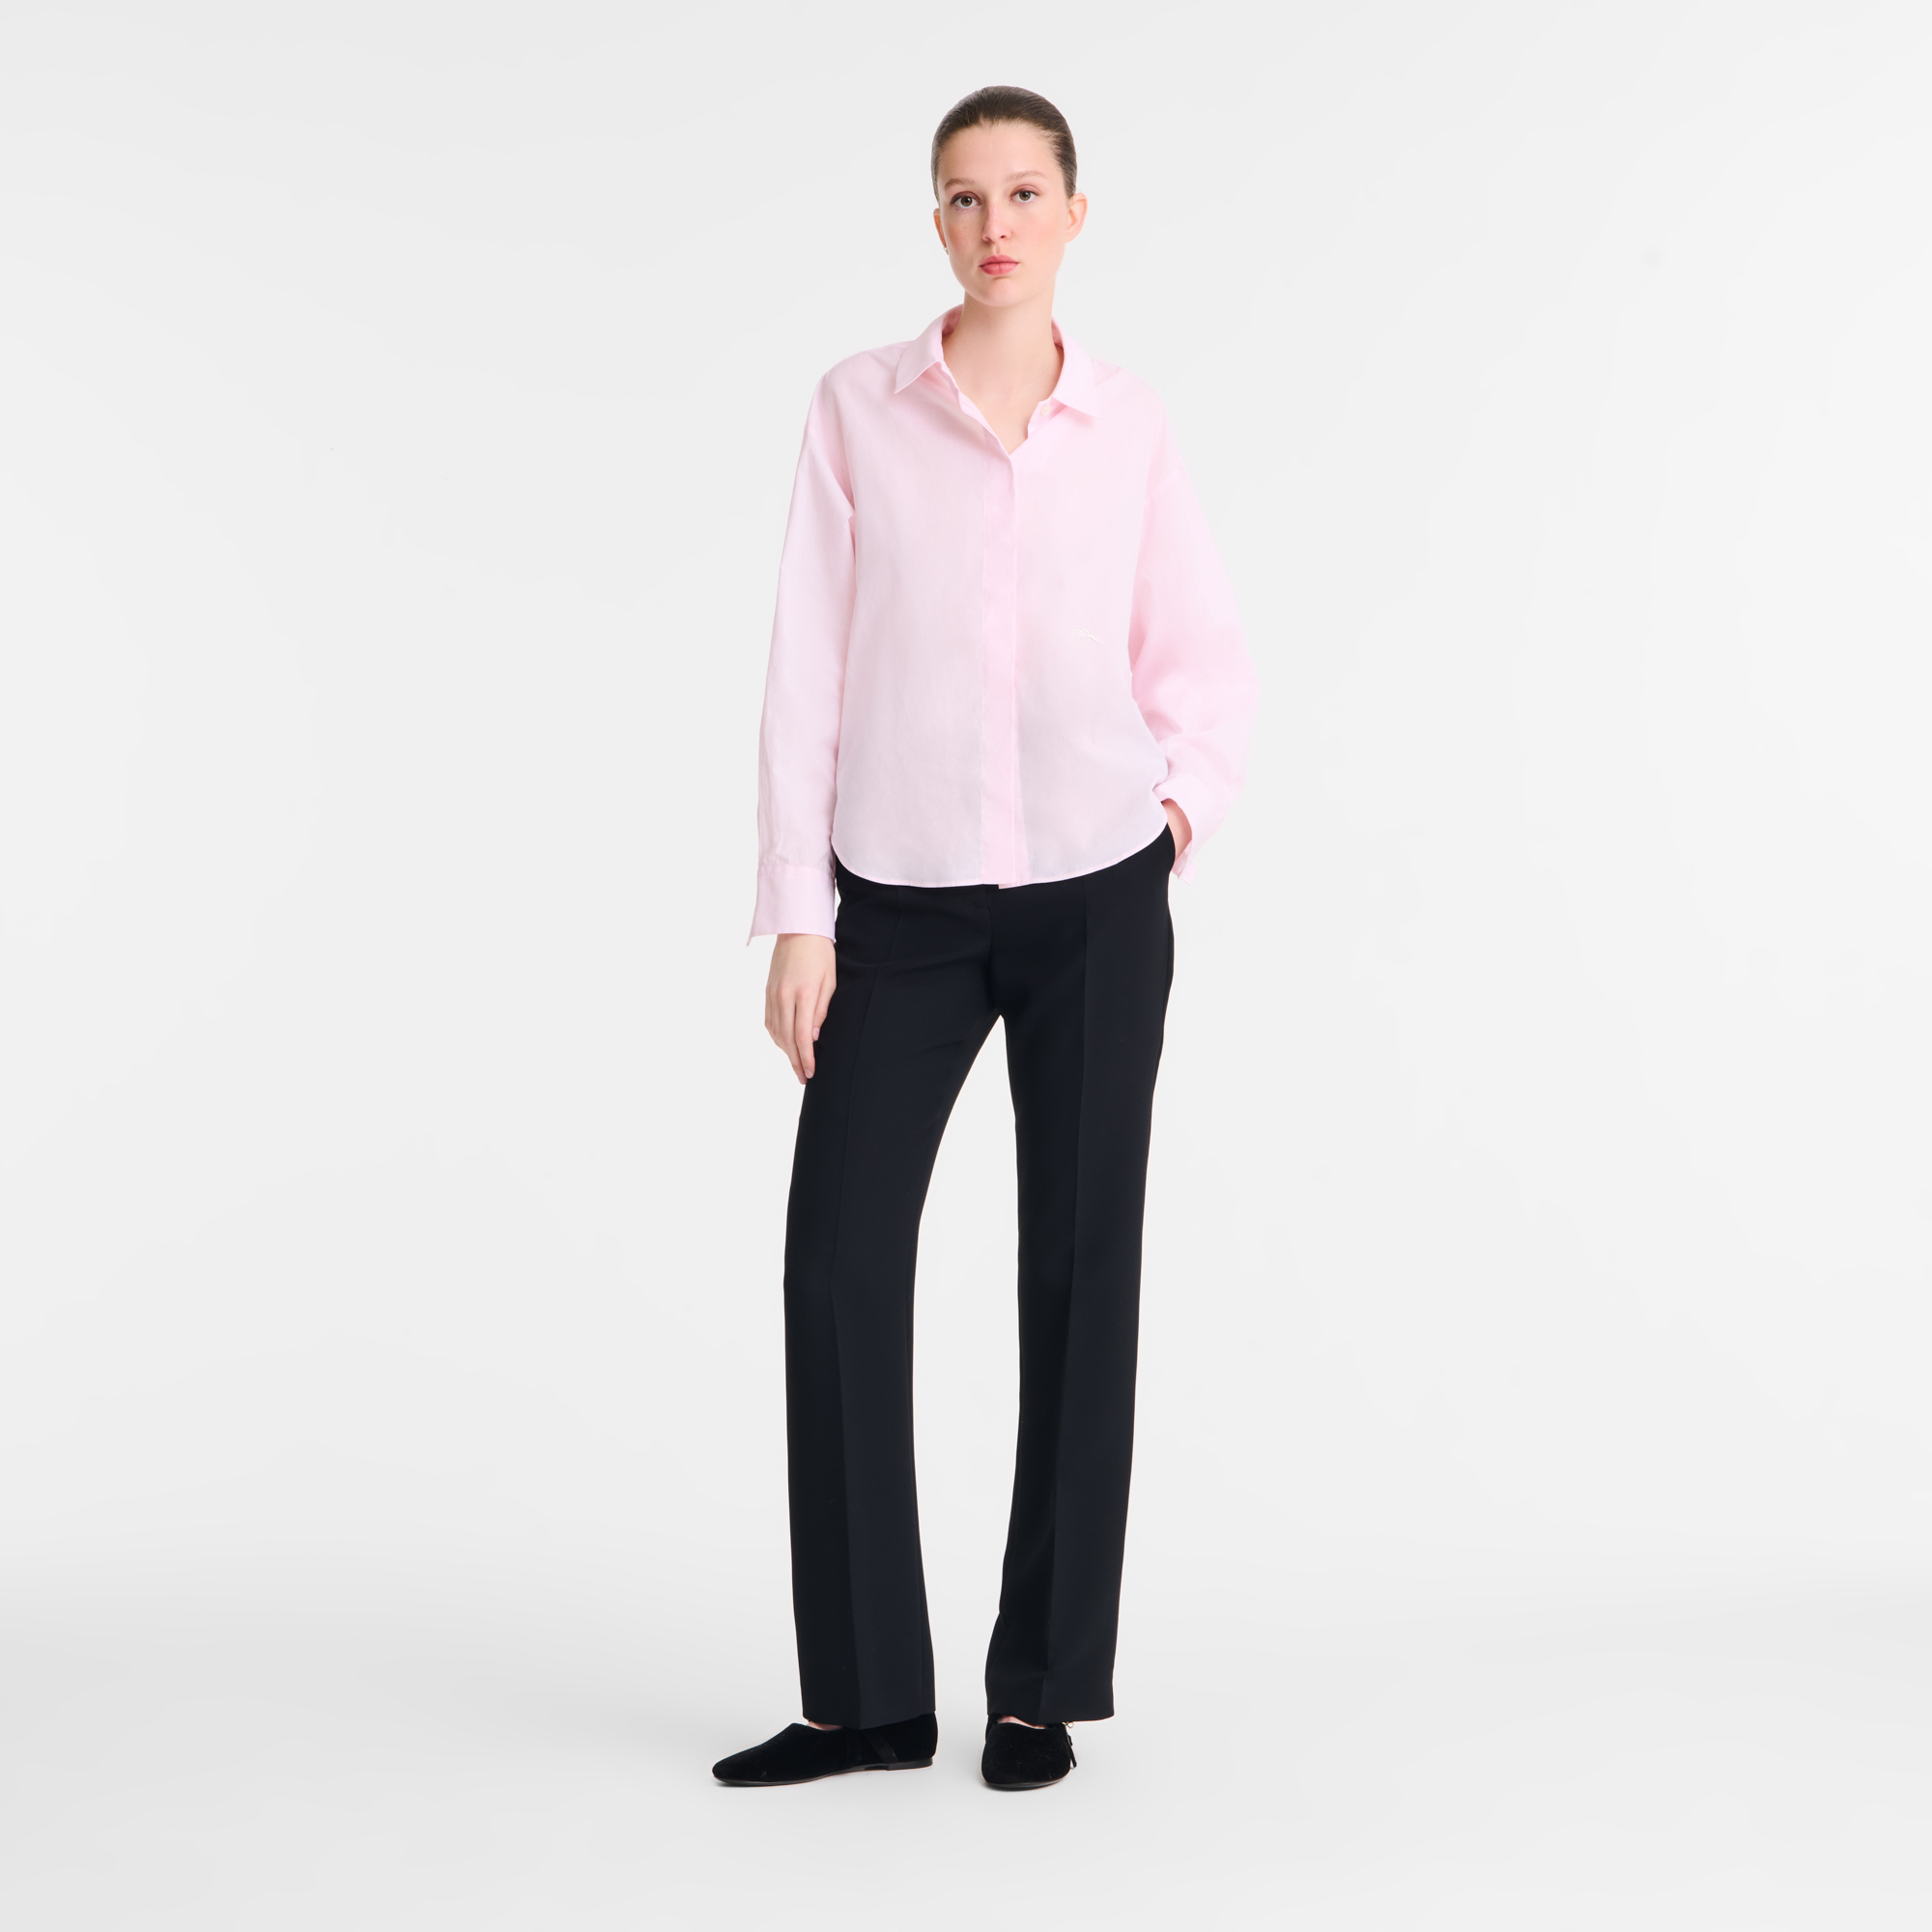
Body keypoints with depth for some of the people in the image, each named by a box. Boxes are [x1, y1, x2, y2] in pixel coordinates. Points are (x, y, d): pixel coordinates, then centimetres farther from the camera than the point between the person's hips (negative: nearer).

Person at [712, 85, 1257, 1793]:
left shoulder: (1130, 430, 4)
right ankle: (866, 1693, 7)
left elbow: (1211, 668, 12)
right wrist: (797, 917, -5)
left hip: (1094, 898, 0)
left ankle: (1044, 1682, 14)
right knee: (839, 1260, -5)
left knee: (1081, 1269, 2)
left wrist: (1181, 814, -6)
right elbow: (808, 671, -1)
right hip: (905, 903, 0)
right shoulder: (860, 409, 1)